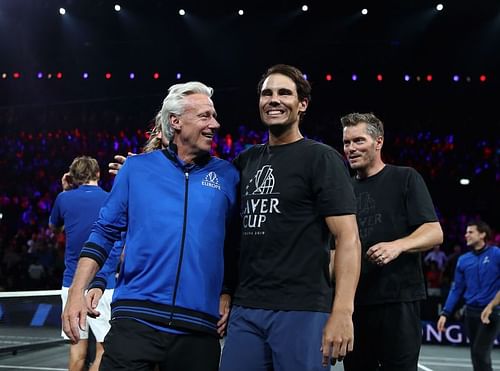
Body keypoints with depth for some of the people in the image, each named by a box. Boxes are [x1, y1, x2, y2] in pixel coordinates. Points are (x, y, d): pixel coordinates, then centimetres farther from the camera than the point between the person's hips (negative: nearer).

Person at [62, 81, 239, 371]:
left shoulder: (227, 175, 8)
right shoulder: (137, 167, 6)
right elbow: (105, 231, 8)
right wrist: (76, 293, 0)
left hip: (199, 328, 1)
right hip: (136, 319, -1)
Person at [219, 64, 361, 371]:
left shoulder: (322, 158, -2)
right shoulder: (247, 161, 14)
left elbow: (348, 238, -9)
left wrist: (342, 312, -19)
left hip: (300, 311, -5)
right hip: (245, 309, 5)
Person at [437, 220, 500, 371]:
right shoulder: (463, 260, 8)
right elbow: (456, 289, 11)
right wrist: (445, 313, 4)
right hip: (471, 313, 5)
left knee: (480, 354, -15)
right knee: (478, 356, 10)